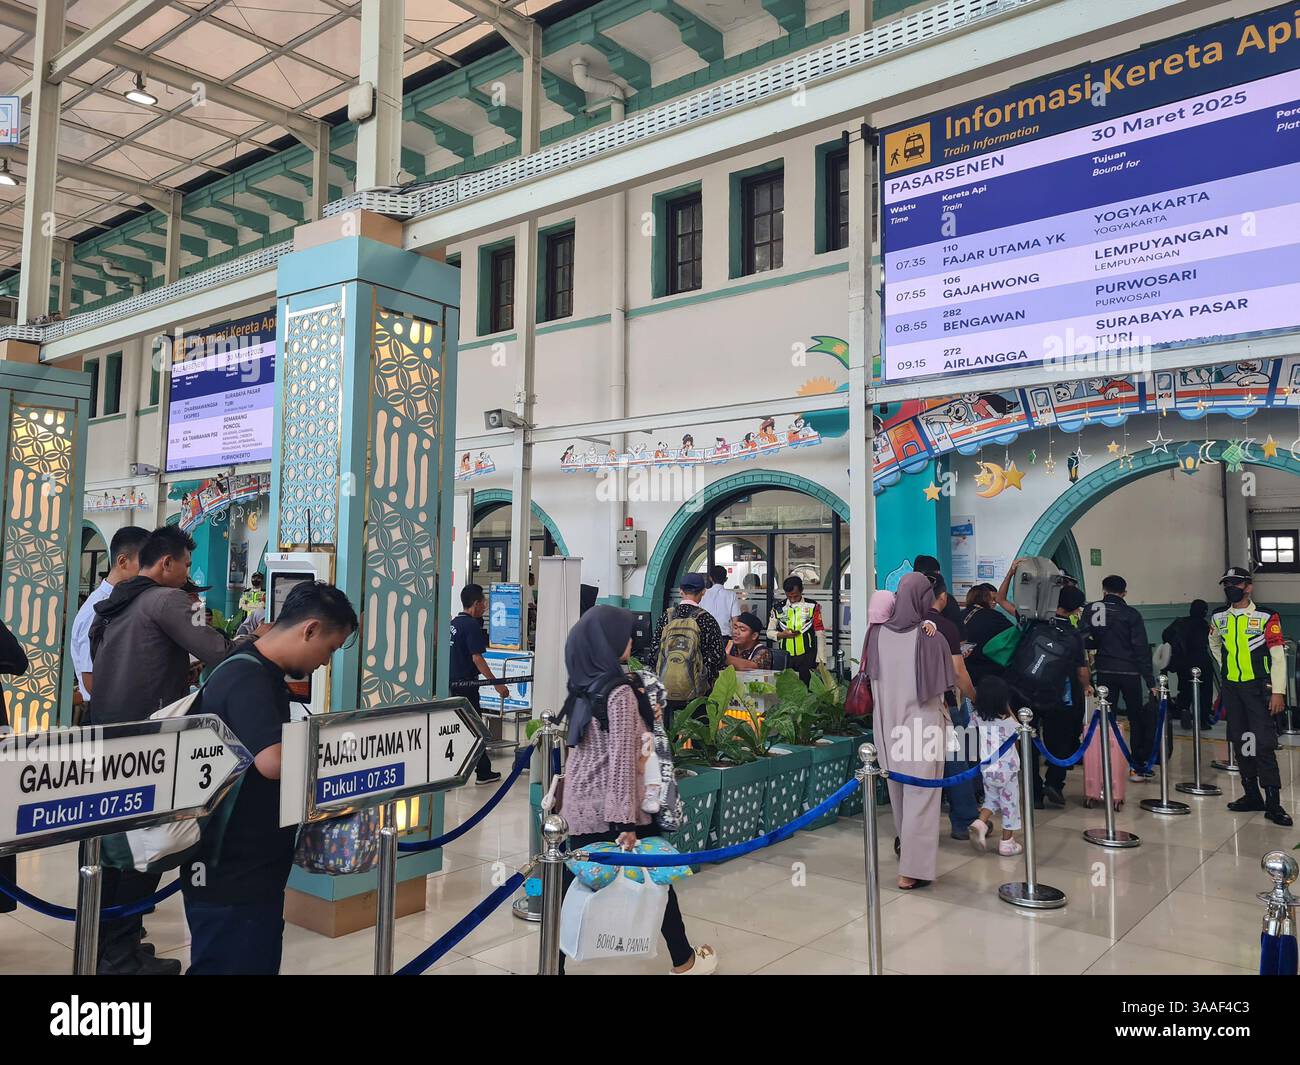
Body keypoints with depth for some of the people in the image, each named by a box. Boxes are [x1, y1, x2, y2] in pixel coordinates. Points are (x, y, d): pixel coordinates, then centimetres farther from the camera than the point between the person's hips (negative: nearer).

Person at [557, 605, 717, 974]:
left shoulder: (581, 685, 3)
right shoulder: (620, 692, -19)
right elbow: (622, 760, -21)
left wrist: (642, 717, 19)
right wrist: (626, 821, -19)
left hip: (580, 806, 6)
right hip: (612, 808, -6)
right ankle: (684, 960, 29)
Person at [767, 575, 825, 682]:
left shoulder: (812, 606, 0)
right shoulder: (778, 608, 5)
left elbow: (820, 633, 0)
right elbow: (769, 632, 10)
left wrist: (821, 659, -5)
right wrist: (782, 634, -12)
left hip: (807, 656, -2)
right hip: (785, 657, 2)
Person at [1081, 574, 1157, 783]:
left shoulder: (1091, 610, -1)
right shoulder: (1131, 615, -5)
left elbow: (1082, 638, -5)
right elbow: (1142, 650, -7)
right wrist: (1150, 681, -5)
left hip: (1104, 672, 2)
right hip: (1130, 672, -2)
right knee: (1138, 718, 11)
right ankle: (1138, 766, 11)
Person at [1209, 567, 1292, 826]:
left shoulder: (1266, 617, -8)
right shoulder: (1219, 618, 6)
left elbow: (1278, 656, -11)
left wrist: (1278, 692, -15)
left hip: (1258, 688, -5)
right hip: (1231, 689, 5)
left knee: (1264, 744, -9)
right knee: (1240, 742, 11)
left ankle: (1273, 803, -5)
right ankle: (1251, 795, 22)